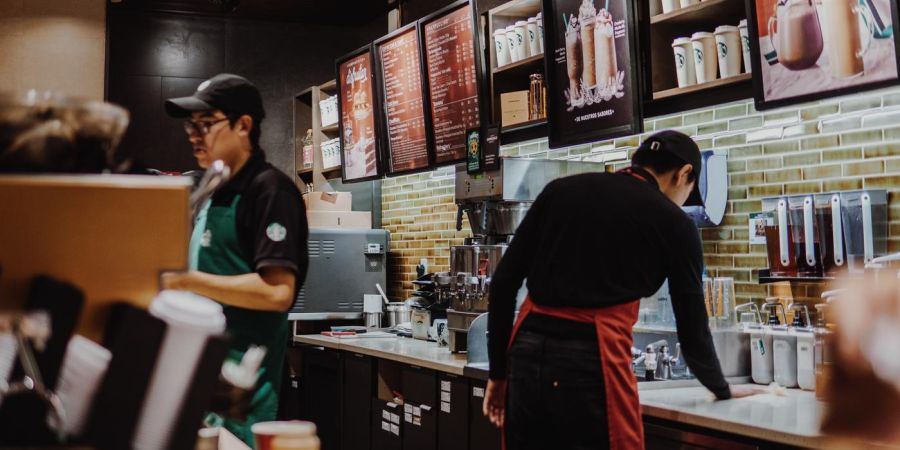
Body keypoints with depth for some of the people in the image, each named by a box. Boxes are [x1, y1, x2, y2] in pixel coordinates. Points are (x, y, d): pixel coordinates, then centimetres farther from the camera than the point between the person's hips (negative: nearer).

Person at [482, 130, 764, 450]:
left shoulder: (562, 190, 11)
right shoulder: (674, 224, 4)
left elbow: (504, 282, 8)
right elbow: (691, 324, 11)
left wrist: (498, 370, 14)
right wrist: (722, 389, 29)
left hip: (529, 355, 4)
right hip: (593, 365, -4)